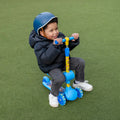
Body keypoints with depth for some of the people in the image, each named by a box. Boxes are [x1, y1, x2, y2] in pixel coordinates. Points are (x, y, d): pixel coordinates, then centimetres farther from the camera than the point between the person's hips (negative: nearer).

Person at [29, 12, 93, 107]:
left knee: (80, 62, -2)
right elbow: (45, 59, -32)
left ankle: (79, 82, 20)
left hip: (64, 60, 7)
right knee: (59, 78, -33)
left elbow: (68, 47, 10)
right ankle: (53, 95, -2)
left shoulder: (60, 36, -1)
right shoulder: (39, 45, -20)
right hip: (52, 67, -6)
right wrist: (54, 46, -40)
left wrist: (74, 40, -12)